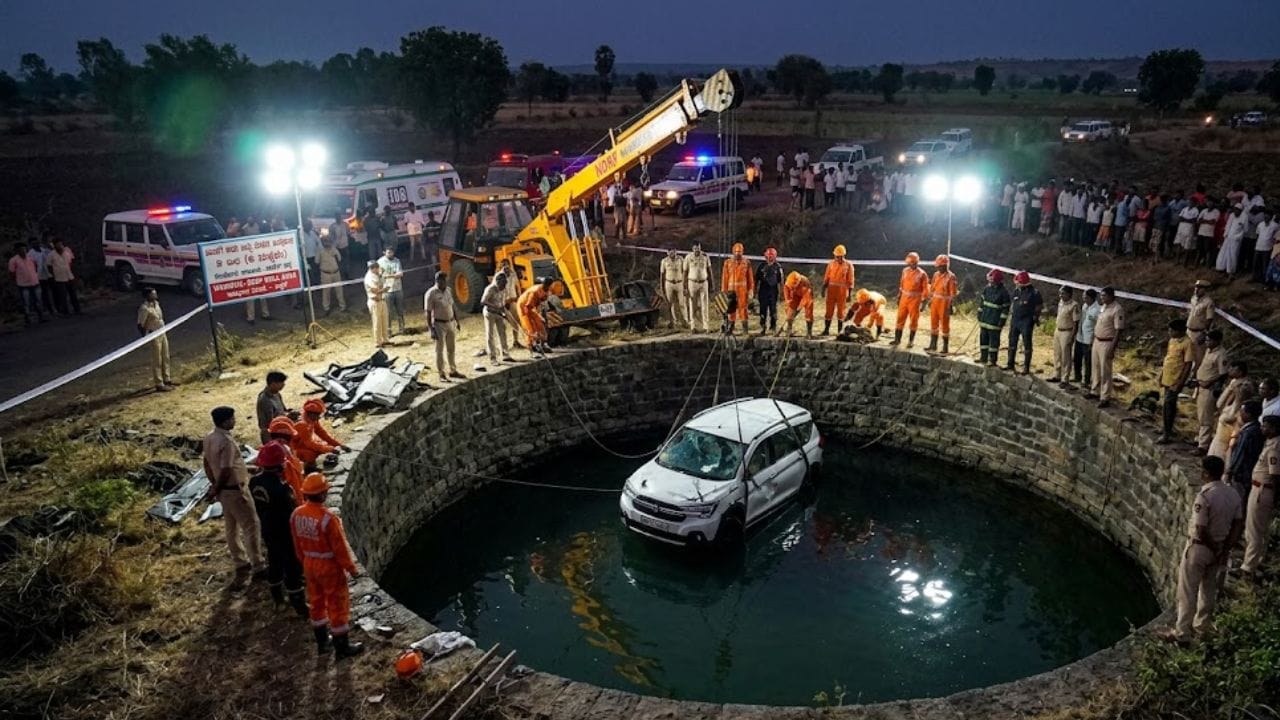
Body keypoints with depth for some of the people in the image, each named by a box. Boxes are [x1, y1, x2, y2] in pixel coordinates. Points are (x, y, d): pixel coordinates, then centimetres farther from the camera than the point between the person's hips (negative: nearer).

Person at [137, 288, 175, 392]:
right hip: (154, 336, -9)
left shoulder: (156, 303, 6)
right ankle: (159, 384, 4)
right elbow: (140, 325, -19)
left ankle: (166, 379, 30)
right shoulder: (144, 308, -20)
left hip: (163, 334, 9)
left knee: (165, 358, 17)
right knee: (157, 361, -2)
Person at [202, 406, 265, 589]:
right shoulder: (227, 442, -27)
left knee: (232, 529, 17)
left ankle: (241, 565, 29)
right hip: (235, 490, -9)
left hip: (225, 490, 9)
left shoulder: (209, 438, 2)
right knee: (251, 527, 2)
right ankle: (258, 566, 10)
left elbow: (207, 463, 10)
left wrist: (214, 485, 13)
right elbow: (226, 471, -26)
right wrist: (215, 490, -12)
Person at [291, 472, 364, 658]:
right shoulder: (328, 518, -30)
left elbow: (298, 545, 5)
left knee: (316, 603, 22)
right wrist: (351, 568, -7)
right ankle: (343, 647, 20)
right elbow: (340, 547, -21)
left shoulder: (296, 514, -8)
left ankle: (322, 642, 37)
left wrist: (305, 562, 20)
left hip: (309, 565, 7)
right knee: (338, 606, 8)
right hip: (330, 567, -7)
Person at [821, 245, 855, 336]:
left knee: (840, 311, 4)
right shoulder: (831, 264, 6)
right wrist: (823, 289, 1)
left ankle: (840, 331, 12)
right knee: (829, 310, 2)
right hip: (831, 289, 2)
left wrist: (849, 294, -3)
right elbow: (826, 278, 8)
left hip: (842, 290, -2)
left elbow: (850, 281, 0)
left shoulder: (848, 265, -1)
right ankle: (826, 329, 8)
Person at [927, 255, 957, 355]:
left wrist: (950, 306, -18)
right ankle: (933, 345, 25)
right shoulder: (936, 274, 8)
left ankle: (945, 347, 8)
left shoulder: (951, 277, -13)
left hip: (944, 303, -7)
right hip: (935, 302, 7)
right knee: (934, 323, 13)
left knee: (944, 325, 0)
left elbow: (953, 293, -15)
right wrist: (930, 300, 15)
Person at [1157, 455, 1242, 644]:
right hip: (1218, 548, 8)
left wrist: (1214, 548, -9)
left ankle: (1182, 633, 10)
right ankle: (1202, 625, 38)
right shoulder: (1233, 494, -2)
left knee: (1187, 592, 3)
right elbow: (1238, 526, 2)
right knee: (1209, 588, 23)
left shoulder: (1204, 496, -26)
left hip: (1200, 548, -8)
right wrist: (1224, 550, 2)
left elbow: (1201, 532, -26)